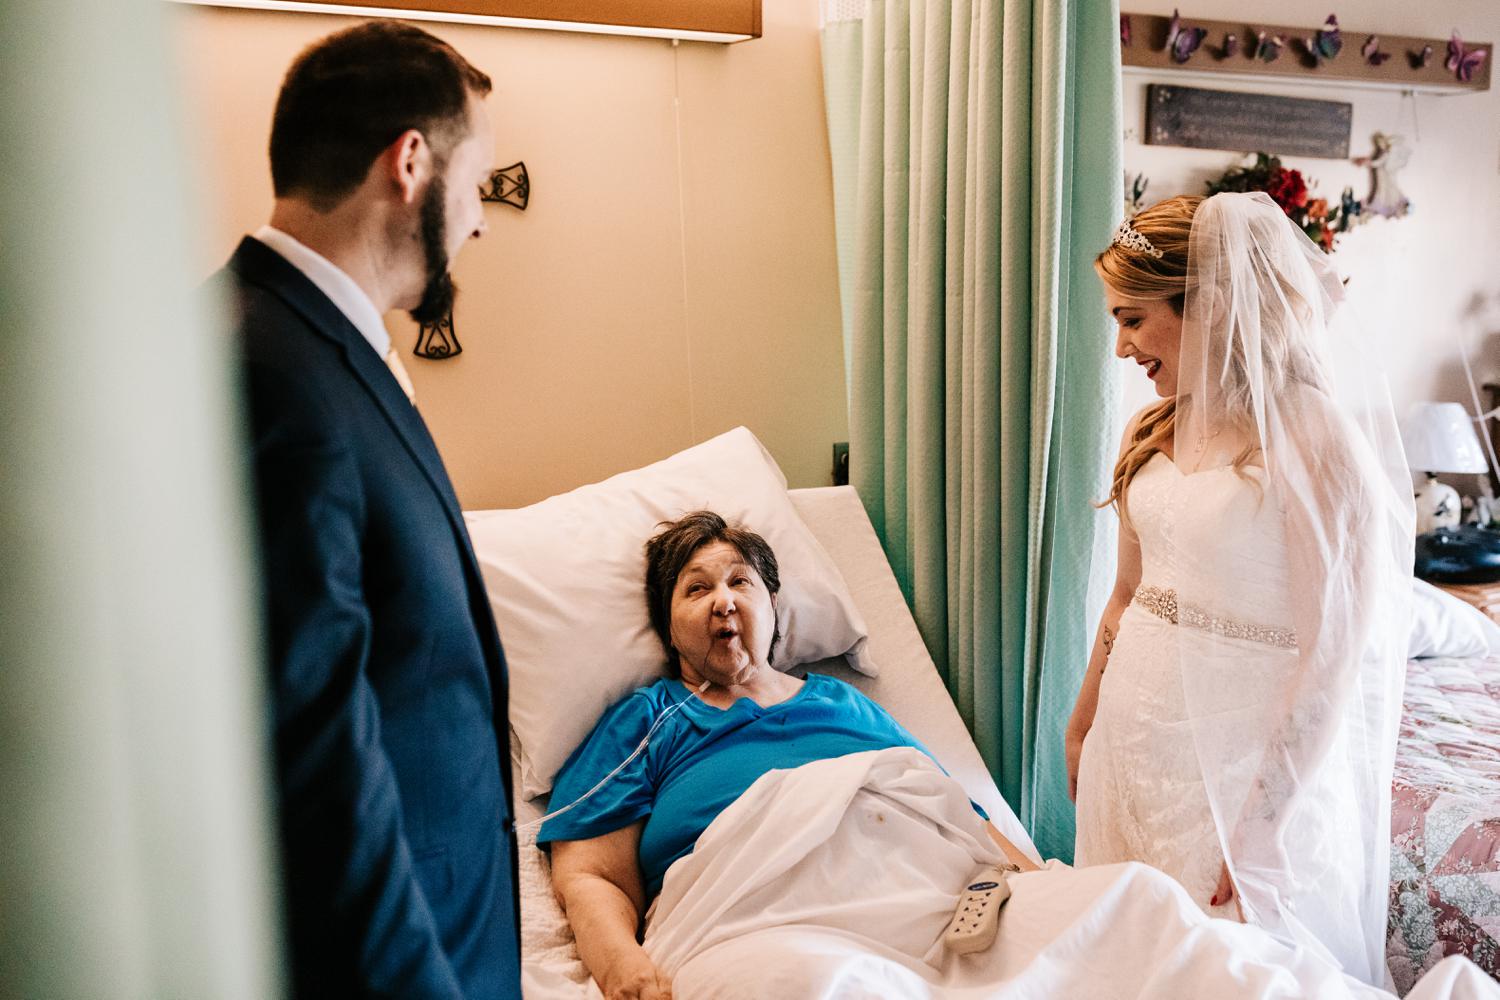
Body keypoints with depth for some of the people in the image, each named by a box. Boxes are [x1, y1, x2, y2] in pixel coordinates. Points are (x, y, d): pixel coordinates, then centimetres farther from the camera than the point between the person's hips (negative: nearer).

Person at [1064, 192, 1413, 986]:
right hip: (1136, 735, 6)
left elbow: (1334, 653, -17)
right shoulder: (1152, 433, 4)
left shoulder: (1319, 438, -17)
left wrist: (1263, 823, -16)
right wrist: (1082, 725, 19)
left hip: (1244, 751, -6)